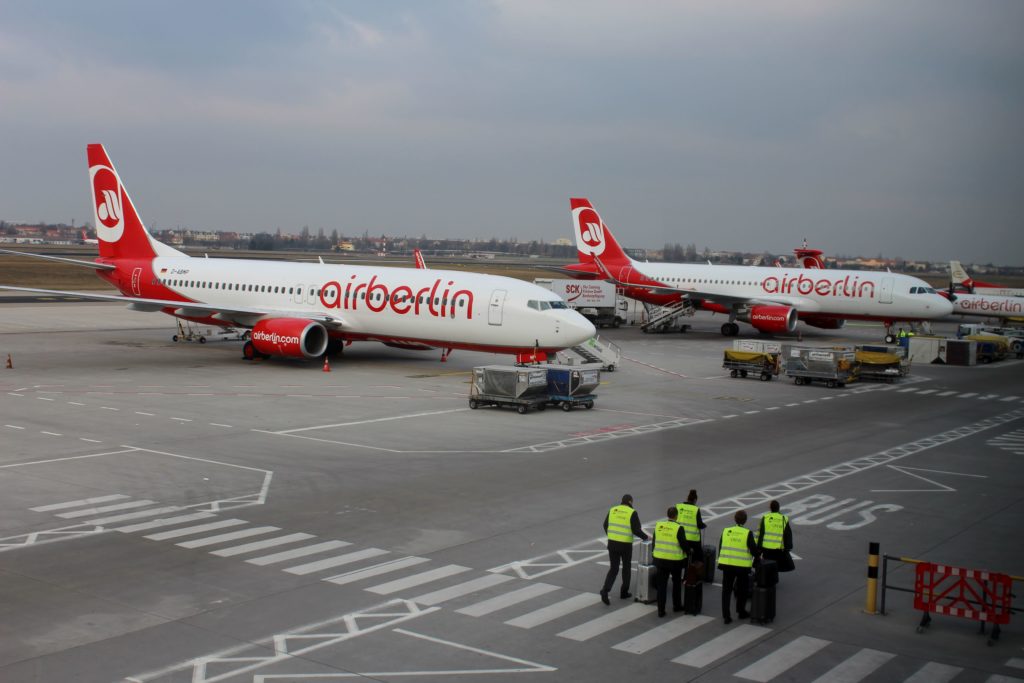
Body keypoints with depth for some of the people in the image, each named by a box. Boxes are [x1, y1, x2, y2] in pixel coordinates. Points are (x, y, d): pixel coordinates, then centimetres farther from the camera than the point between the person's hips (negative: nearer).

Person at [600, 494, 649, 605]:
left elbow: (606, 525, 8)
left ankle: (605, 590, -9)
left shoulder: (612, 510, 4)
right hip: (625, 545, -3)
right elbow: (636, 530, -12)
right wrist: (645, 537, 6)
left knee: (613, 568, 10)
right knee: (626, 567, 18)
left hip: (612, 543, 3)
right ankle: (624, 592, 25)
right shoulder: (632, 513, -9)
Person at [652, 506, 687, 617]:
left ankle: (661, 610, 6)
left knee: (661, 585, 7)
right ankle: (677, 606, 31)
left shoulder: (658, 525, -2)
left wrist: (654, 554, 21)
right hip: (675, 561, -3)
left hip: (660, 559, 3)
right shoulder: (678, 528, -16)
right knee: (677, 583, 19)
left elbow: (654, 541, 8)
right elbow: (684, 544, -12)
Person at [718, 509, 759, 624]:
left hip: (727, 565, 2)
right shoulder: (747, 533, -11)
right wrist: (758, 556, 13)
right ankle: (741, 611, 28)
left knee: (726, 590, 9)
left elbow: (720, 548, 6)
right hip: (742, 567, -2)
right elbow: (754, 549, -8)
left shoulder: (726, 531, 0)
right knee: (742, 590, 17)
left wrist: (720, 562, 17)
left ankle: (726, 615, 4)